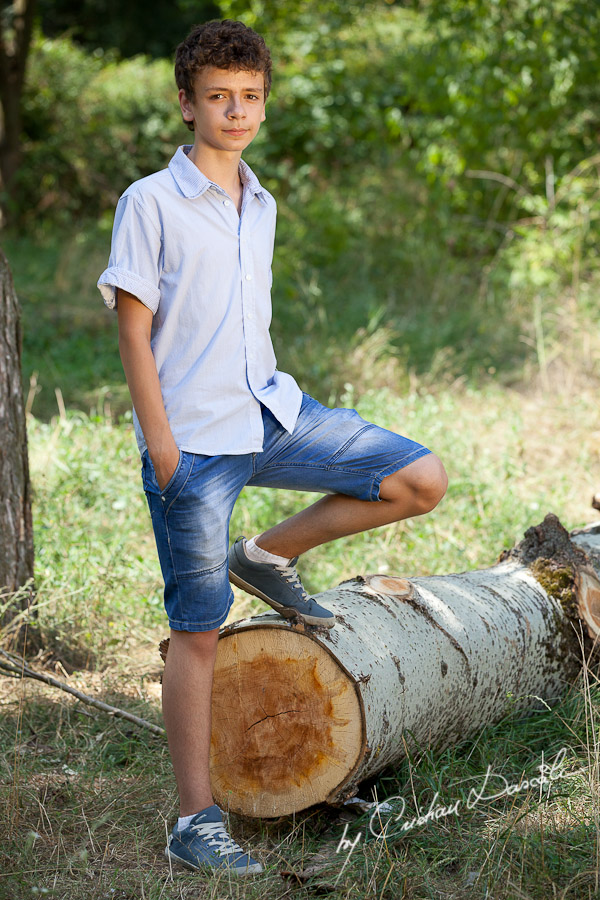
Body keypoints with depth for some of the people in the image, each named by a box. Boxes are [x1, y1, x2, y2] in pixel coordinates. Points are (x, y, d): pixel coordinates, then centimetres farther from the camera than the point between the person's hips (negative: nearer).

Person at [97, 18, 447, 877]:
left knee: (422, 480, -4)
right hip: (194, 441, -6)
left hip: (272, 413, 6)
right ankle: (196, 823, 8)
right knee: (199, 630, -2)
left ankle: (270, 557, 13)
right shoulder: (150, 202, -7)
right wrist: (159, 441, -14)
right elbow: (132, 325, -9)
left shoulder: (261, 204, 13)